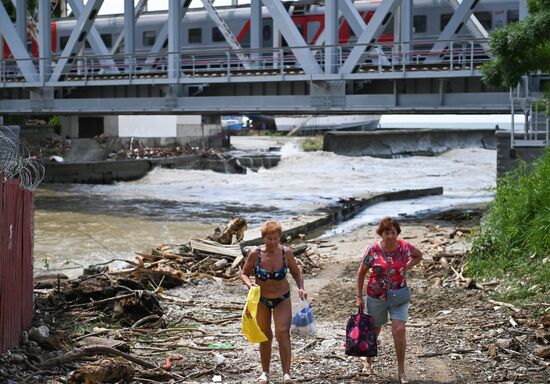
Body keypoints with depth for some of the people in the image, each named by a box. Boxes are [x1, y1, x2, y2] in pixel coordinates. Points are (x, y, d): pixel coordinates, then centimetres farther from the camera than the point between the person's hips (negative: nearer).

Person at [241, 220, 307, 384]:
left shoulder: (286, 253, -14)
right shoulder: (255, 254, -16)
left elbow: (296, 273, 1)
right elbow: (244, 273, -5)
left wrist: (301, 288, -16)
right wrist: (249, 284, -25)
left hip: (282, 298, -1)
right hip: (261, 299, 1)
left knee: (282, 332, -18)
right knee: (265, 336, 12)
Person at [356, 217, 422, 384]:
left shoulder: (405, 247, -10)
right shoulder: (373, 250, -14)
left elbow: (419, 255, 13)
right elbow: (361, 273, -2)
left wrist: (406, 268, -2)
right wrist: (359, 297, -2)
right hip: (376, 297, 0)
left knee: (399, 329, -12)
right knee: (374, 330, 15)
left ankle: (401, 370, 1)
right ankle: (368, 361, 40)